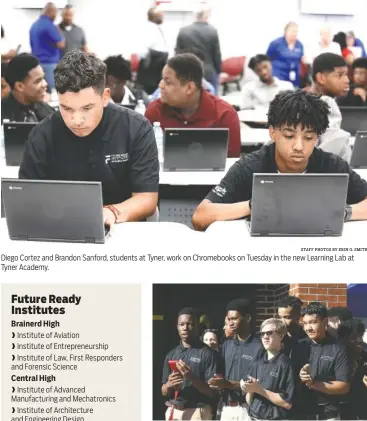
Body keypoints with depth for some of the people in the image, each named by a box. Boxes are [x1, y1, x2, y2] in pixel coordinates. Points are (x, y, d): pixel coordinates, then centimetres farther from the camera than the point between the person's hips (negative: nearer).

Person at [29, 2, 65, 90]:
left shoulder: (34, 26, 13)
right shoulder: (50, 26, -13)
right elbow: (61, 45, -14)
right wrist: (60, 35, 4)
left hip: (37, 63, 8)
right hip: (49, 63, -8)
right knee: (52, 91, -6)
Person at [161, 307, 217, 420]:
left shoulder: (207, 353, -4)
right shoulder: (171, 355, 11)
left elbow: (212, 390, -7)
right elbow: (164, 392, 13)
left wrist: (192, 378, -22)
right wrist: (169, 385, -9)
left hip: (197, 412, -4)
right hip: (173, 411, 5)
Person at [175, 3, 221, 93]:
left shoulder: (183, 31, -1)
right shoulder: (213, 31, -8)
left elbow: (177, 53, 3)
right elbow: (217, 55, -3)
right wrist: (218, 72, 9)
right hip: (209, 74, -2)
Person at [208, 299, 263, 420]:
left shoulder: (259, 347, -9)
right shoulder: (226, 345, 13)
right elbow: (221, 375, 12)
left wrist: (229, 384, -19)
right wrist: (218, 383, -10)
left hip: (247, 409, -5)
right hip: (227, 408, 5)